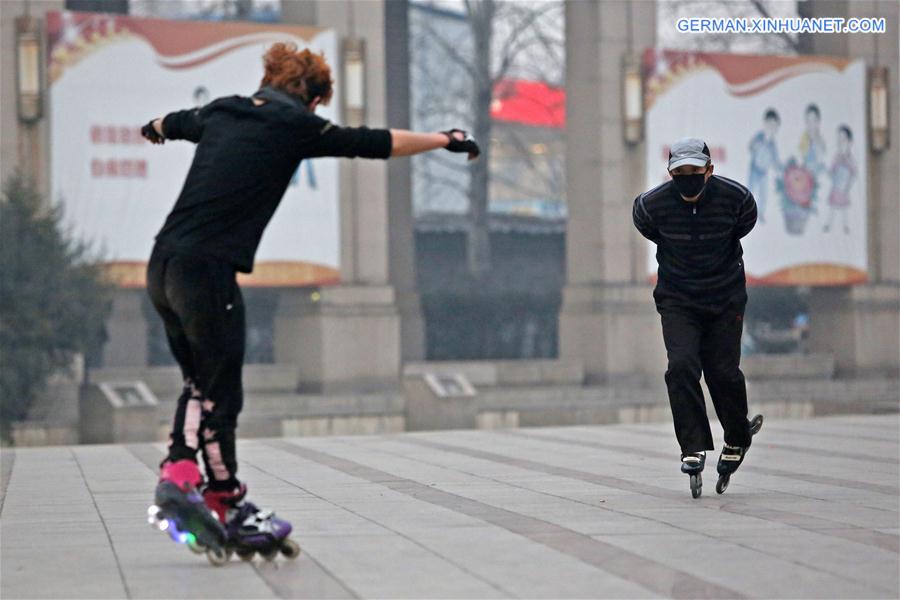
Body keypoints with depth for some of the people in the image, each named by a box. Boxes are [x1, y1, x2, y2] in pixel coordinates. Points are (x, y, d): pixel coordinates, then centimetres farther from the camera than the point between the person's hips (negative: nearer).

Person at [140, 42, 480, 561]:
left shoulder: (221, 113, 18)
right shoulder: (296, 126, -2)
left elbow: (176, 122, 40)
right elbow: (376, 144, 1)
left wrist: (156, 128, 64)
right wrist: (446, 140, 13)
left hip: (163, 264, 8)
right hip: (207, 270, -8)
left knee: (202, 383, 20)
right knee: (220, 395, 2)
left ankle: (178, 474, 9)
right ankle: (229, 504, 10)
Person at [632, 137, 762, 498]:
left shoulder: (735, 198, -16)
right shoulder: (652, 204, -17)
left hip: (725, 300, 0)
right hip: (677, 301, 0)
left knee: (723, 372, -2)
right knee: (682, 366, -18)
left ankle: (737, 439, 24)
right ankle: (694, 448, -15)